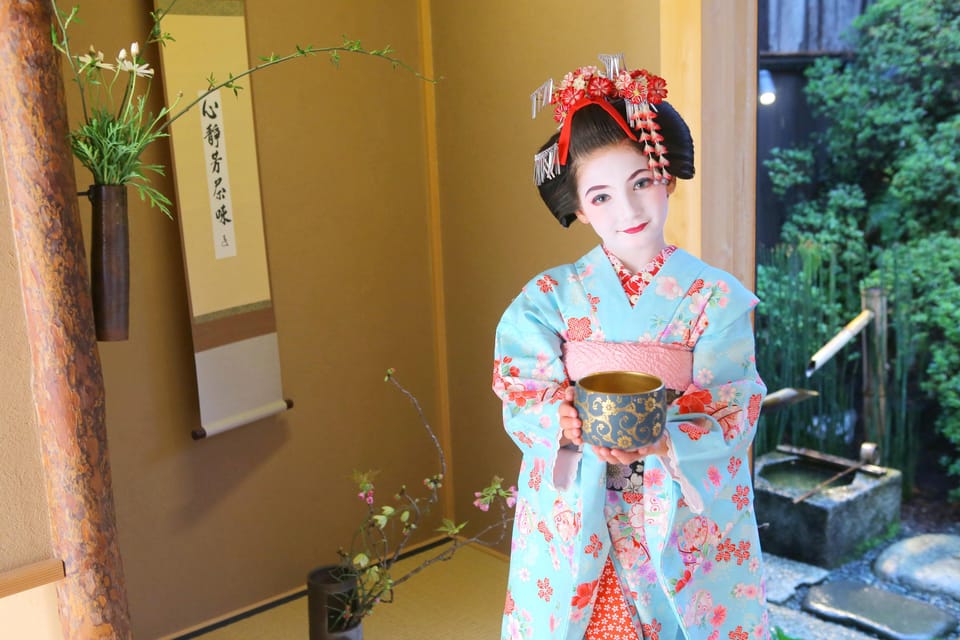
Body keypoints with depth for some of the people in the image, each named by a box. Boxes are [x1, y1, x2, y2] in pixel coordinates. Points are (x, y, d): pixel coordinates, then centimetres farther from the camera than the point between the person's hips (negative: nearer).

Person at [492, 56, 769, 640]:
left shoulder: (717, 299, -5)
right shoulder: (551, 298, -2)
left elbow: (733, 415, -11)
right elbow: (521, 399, -8)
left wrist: (661, 439, -29)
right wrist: (568, 425, -29)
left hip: (682, 517, 0)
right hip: (575, 518, 1)